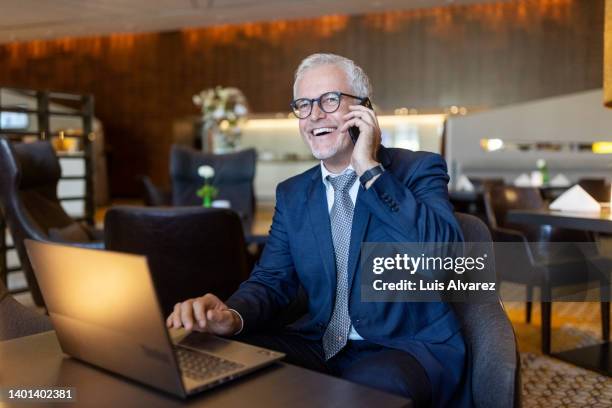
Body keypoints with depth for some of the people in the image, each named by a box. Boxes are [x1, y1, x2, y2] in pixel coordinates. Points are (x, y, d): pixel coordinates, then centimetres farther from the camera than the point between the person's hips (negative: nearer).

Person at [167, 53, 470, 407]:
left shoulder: (419, 169, -3)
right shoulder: (292, 194, 10)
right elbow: (272, 280, 4)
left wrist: (370, 169, -18)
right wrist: (234, 316, -19)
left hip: (410, 347, -3)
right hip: (320, 348, 4)